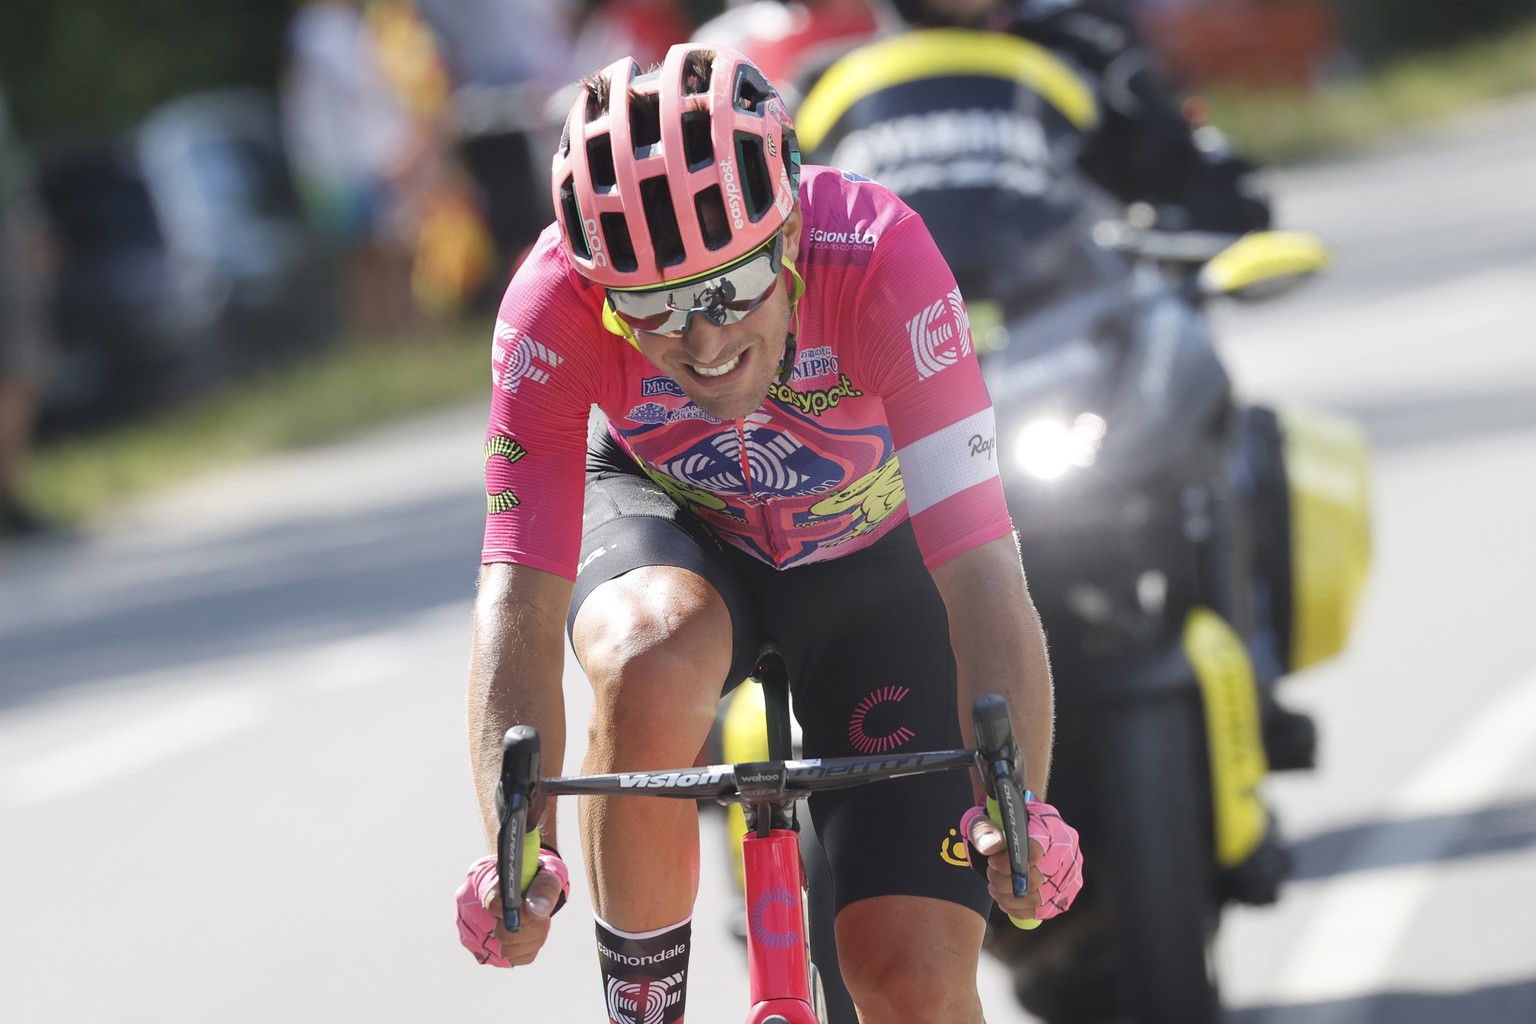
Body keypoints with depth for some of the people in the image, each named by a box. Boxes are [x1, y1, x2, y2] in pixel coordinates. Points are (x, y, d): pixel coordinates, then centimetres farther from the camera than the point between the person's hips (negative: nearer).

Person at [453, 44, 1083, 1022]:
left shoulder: (878, 255, -37)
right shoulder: (556, 306, -33)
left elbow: (981, 568, -41)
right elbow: (521, 601, -36)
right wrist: (518, 848, -52)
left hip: (874, 547, 0)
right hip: (671, 520, 0)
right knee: (654, 660, -38)